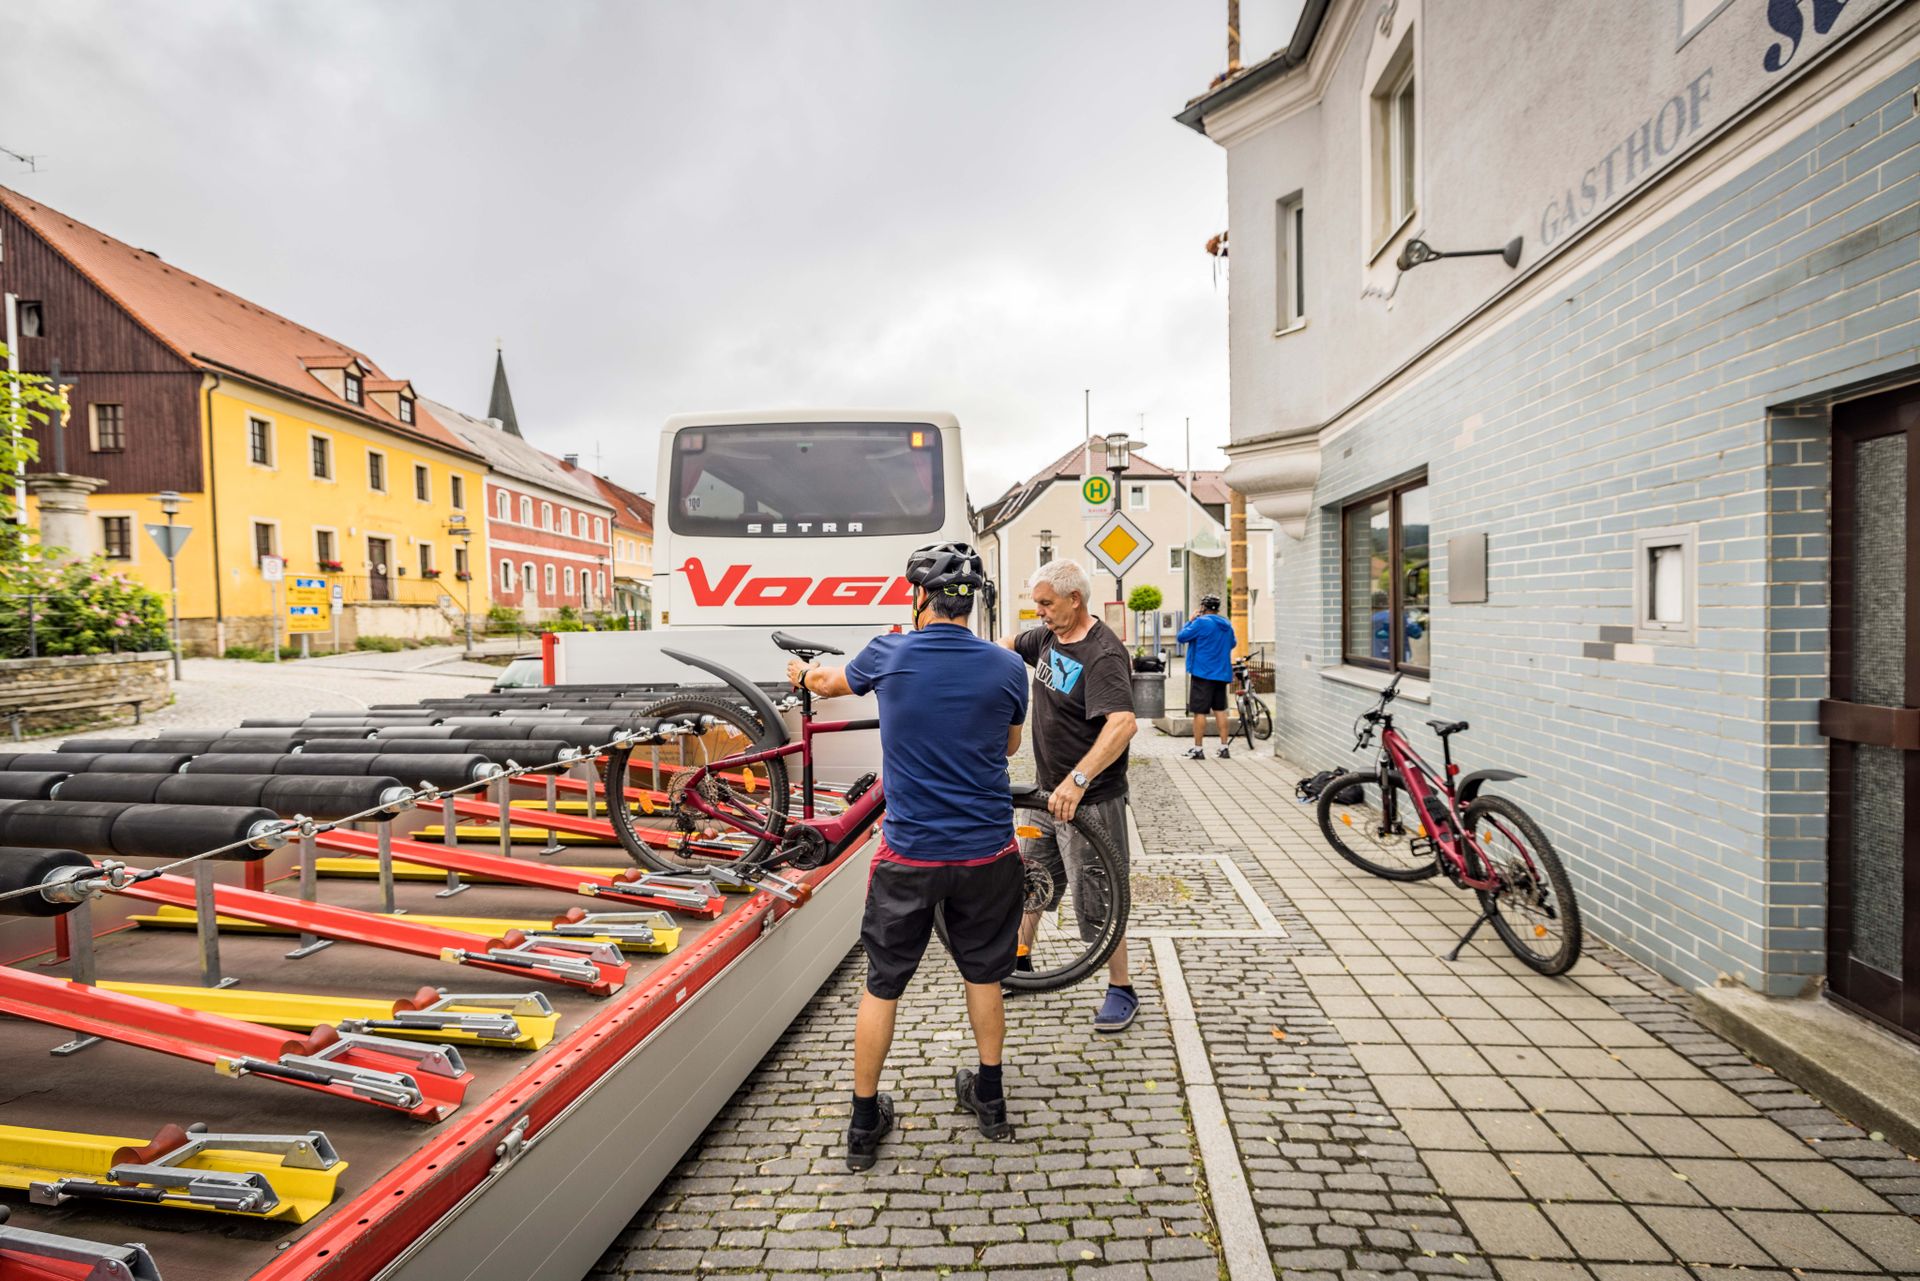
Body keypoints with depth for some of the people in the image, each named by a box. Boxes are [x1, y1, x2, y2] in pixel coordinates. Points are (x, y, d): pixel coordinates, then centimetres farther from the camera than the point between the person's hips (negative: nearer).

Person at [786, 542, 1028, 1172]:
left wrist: (803, 672, 36)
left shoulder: (889, 655, -9)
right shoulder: (1006, 667, -7)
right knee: (983, 974, 22)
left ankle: (864, 1124, 29)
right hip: (986, 854, 2)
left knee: (882, 983, 15)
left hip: (909, 855, -1)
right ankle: (989, 1099, 38)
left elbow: (831, 682, 14)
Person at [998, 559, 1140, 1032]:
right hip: (1048, 790, 9)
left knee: (1095, 898, 2)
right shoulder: (1048, 636, 4)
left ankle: (1121, 990, 22)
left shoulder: (1103, 653, -23)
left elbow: (1123, 724, -36)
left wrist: (1077, 780, -42)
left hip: (1089, 799, -9)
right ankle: (1020, 963, 40)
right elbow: (1007, 645, 25)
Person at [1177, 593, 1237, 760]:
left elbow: (1181, 637, -8)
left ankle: (1198, 749, 0)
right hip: (1222, 674, 7)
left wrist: (1190, 621, 5)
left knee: (1199, 711, -2)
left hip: (1202, 673, -7)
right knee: (1220, 710, 13)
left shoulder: (1201, 622, -12)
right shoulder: (1226, 625, 10)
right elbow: (1233, 643, 25)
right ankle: (1224, 747, 13)